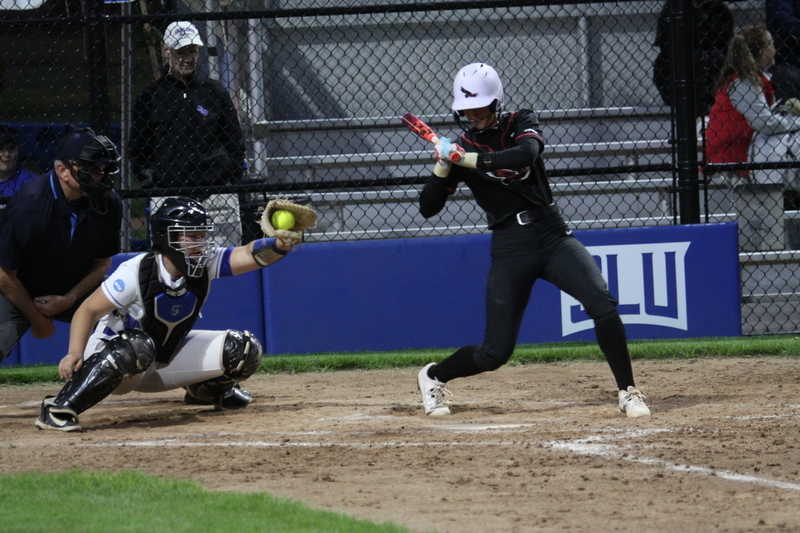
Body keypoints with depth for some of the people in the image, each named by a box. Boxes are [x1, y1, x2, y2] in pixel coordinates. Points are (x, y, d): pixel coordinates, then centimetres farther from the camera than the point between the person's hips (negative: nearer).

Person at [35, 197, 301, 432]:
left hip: (165, 361, 6)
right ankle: (58, 409, -36)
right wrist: (75, 353, -38)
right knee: (137, 346, -43)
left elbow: (249, 255, -27)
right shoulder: (136, 273, -27)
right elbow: (89, 310, -23)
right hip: (111, 356, -6)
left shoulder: (205, 264, -13)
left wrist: (279, 245, -49)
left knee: (244, 350, -8)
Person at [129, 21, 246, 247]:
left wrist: (235, 178, 5)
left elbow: (234, 141, 16)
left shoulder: (215, 92, 13)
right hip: (167, 195, -1)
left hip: (216, 192, 1)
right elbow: (137, 147, 16)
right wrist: (146, 177, 2)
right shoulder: (150, 96, 10)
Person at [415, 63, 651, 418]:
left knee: (602, 302, -23)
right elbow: (427, 209, 0)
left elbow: (526, 154, -22)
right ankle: (433, 377, 25)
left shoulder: (521, 124, 3)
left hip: (553, 236, 1)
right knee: (495, 352, -2)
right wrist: (443, 167, -15)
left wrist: (470, 160, -24)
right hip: (510, 249, -1)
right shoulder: (461, 149, 3)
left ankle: (628, 392, -12)